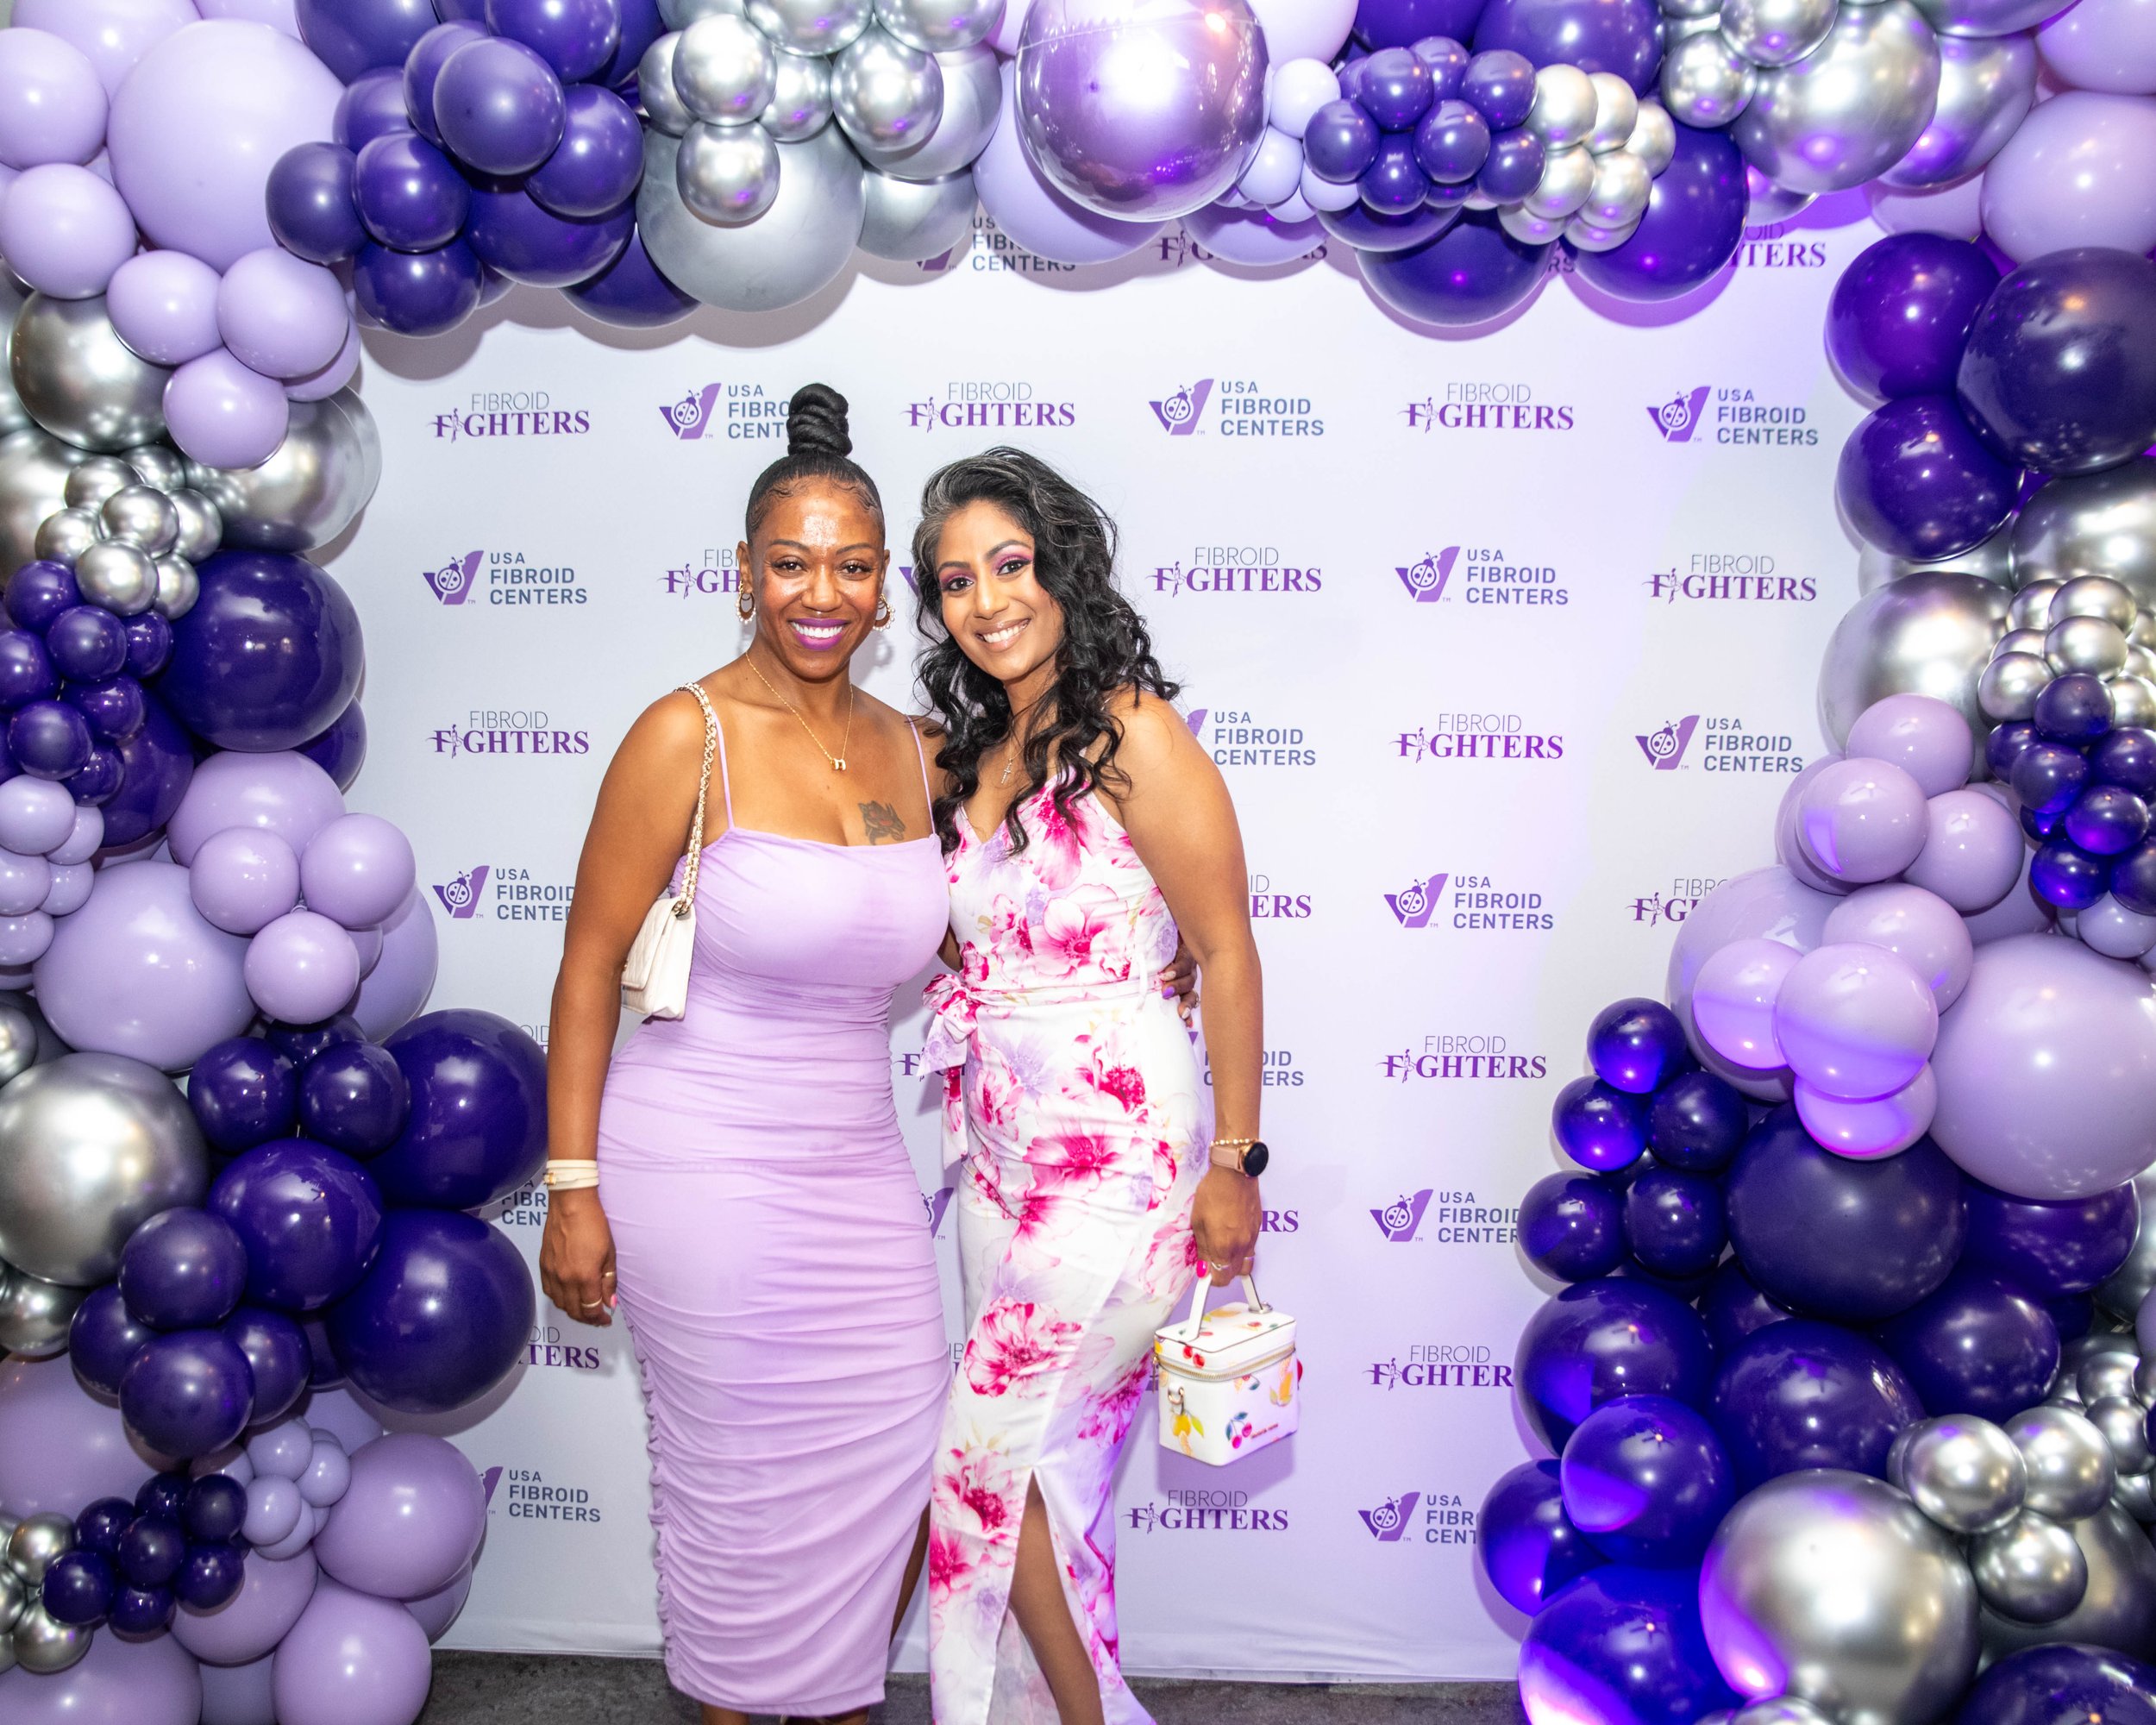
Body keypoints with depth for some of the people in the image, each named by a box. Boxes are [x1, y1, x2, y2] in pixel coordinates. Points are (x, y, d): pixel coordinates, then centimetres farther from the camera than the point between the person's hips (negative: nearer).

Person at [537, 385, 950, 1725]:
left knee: (902, 1468, 13)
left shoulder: (911, 750, 4)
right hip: (704, 1169, -5)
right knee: (747, 1489, 7)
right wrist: (574, 1188, -11)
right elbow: (591, 962, -10)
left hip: (859, 1162, 6)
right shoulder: (687, 737, -13)